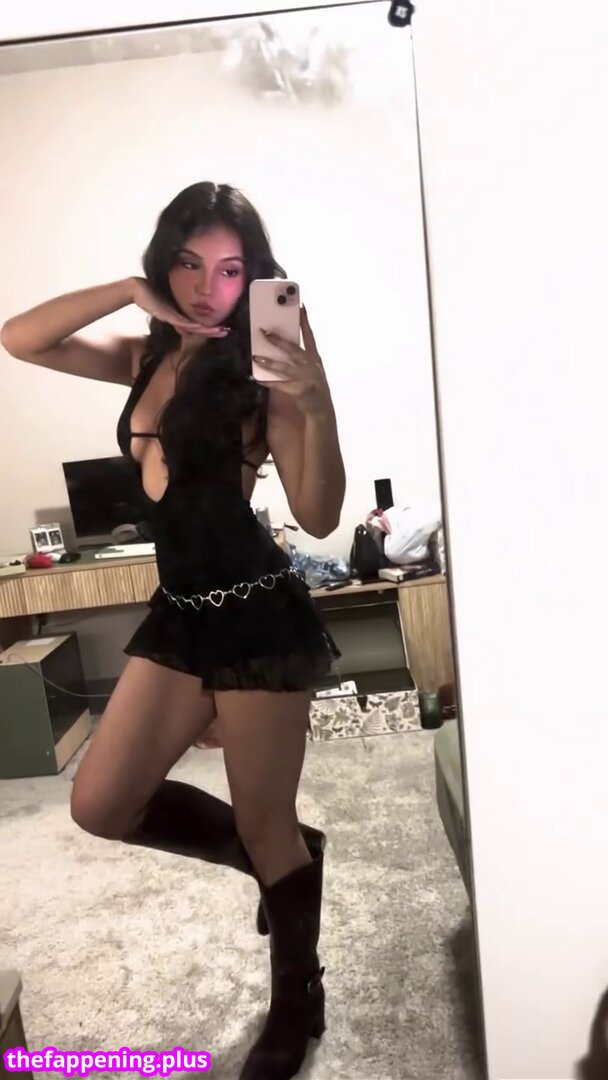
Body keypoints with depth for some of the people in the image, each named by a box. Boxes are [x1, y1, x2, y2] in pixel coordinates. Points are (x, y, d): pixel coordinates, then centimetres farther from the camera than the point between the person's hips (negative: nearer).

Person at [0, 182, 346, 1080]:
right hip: (179, 614, 7)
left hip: (260, 614, -6)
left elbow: (320, 517, -15)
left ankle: (298, 1000, 37)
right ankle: (286, 857, 30)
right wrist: (130, 293, -5)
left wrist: (317, 403, -29)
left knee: (264, 826, 6)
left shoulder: (259, 374, -8)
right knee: (101, 805, 10)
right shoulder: (149, 360, 10)